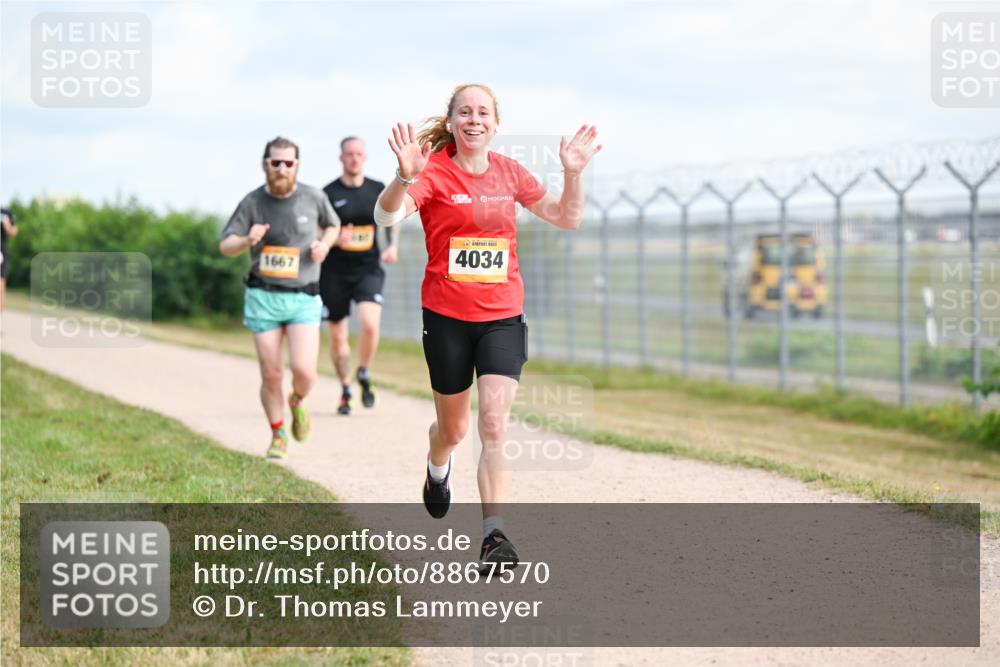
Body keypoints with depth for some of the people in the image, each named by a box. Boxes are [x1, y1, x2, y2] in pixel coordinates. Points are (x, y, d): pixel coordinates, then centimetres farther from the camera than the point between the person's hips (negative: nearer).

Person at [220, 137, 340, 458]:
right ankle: (278, 435, 22)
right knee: (271, 375, 1)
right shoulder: (252, 203, -3)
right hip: (263, 298, 0)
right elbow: (225, 246, -1)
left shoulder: (313, 197, -1)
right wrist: (248, 240, -22)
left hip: (303, 299, 0)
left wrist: (324, 244, -4)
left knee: (304, 371, -15)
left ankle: (297, 401, 20)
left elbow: (333, 225, 18)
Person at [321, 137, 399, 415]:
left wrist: (392, 246, 4)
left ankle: (364, 376, 3)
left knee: (370, 323, -22)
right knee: (337, 335, 6)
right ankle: (345, 390, 25)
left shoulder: (378, 191, 5)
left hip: (368, 269, 0)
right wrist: (335, 237, -22)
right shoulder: (329, 193, -3)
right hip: (335, 271, 0)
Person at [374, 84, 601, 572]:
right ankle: (438, 471, 50)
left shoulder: (509, 173, 5)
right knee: (453, 429, 14)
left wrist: (572, 173, -6)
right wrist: (404, 178, -46)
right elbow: (387, 215, -26)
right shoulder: (434, 172, -9)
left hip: (503, 317, 2)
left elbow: (567, 219, 12)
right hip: (447, 317, -2)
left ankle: (493, 533, -14)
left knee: (494, 425, -13)